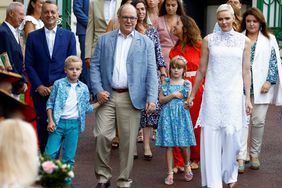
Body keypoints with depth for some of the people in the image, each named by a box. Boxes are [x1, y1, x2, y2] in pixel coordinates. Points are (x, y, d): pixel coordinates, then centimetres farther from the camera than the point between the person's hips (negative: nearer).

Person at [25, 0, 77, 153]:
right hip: (40, 90, 1)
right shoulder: (33, 37, 6)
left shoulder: (69, 36, 5)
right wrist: (39, 86, -7)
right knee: (43, 127, 4)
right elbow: (29, 65, 4)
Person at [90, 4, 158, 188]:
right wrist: (98, 90, -6)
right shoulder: (104, 39, 10)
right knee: (102, 135, -6)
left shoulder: (146, 42, 7)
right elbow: (95, 66, 8)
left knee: (128, 141, 2)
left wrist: (152, 98, -10)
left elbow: (151, 72, 1)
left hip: (131, 98, -1)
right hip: (107, 95, 1)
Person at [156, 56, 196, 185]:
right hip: (168, 115, 0)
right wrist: (173, 95, -11)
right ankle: (170, 173, 7)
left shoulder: (187, 84, 6)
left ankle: (187, 166, 27)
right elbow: (161, 100, 0)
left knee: (184, 145, -2)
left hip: (182, 115, 0)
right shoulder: (166, 83, 7)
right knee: (168, 145, 0)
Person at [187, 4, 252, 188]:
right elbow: (202, 70, 9)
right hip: (212, 95, 0)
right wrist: (192, 95, 10)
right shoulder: (209, 40, 5)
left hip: (234, 95, 0)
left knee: (232, 137, 0)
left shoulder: (244, 41, 6)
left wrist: (247, 97, 3)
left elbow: (246, 71, 7)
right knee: (211, 139, -1)